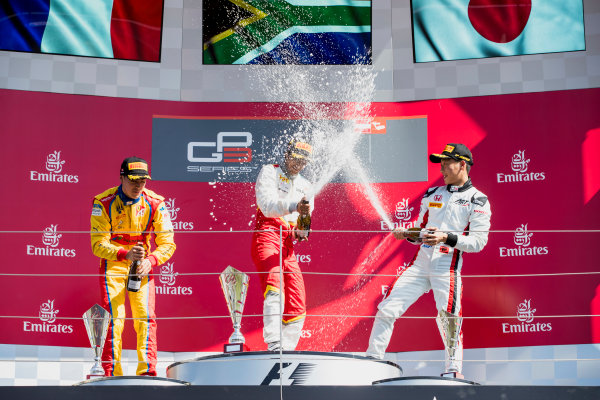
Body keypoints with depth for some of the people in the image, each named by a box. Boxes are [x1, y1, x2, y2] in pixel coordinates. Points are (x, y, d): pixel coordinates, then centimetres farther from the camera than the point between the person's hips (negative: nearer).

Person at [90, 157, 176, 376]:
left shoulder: (155, 204, -10)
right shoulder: (104, 203, -15)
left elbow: (167, 244, -8)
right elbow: (98, 244, -18)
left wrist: (150, 261, -27)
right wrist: (125, 254, -35)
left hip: (142, 265, 2)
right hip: (112, 265, -1)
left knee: (145, 318, -9)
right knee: (114, 318, -10)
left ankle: (147, 372, -2)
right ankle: (111, 374, -2)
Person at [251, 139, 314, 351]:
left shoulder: (304, 185, 24)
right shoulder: (269, 172, 6)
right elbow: (267, 204, -12)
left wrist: (300, 232, -2)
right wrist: (293, 206, -29)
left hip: (288, 245, 7)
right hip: (267, 235, -7)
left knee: (298, 304, 0)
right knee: (274, 286, -29)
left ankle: (286, 350, 6)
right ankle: (274, 346, -40)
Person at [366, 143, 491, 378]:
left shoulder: (477, 200, 2)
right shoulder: (432, 194, 20)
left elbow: (478, 242, -7)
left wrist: (447, 238, -20)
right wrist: (407, 234, 1)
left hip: (447, 267, -5)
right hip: (420, 264, 5)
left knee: (448, 318, -20)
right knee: (387, 309, -2)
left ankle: (453, 371, -7)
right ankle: (371, 360, 7)